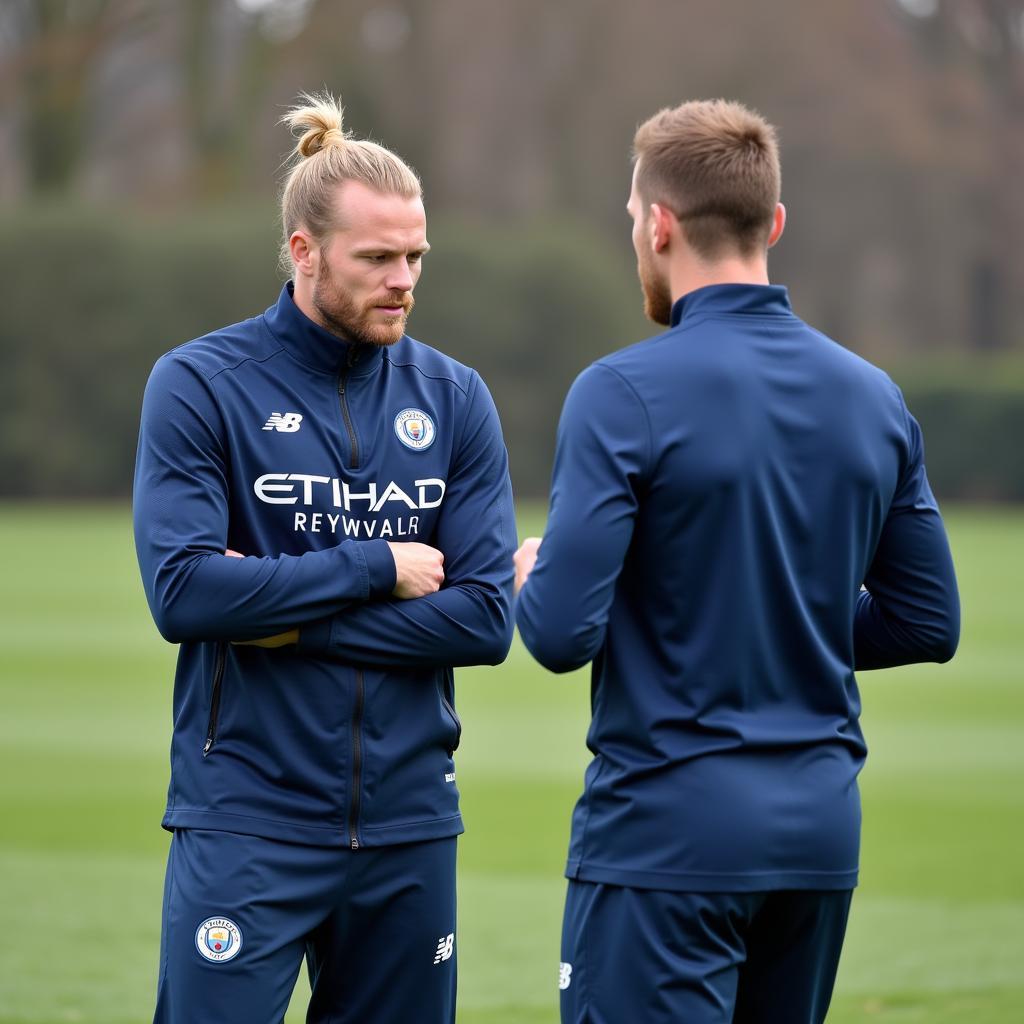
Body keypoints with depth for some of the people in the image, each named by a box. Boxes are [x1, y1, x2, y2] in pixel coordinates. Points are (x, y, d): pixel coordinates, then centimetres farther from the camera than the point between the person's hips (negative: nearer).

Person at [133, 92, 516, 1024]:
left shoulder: (453, 398, 6)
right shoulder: (199, 386, -3)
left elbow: (486, 617, -2)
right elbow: (181, 592, -15)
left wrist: (289, 620, -10)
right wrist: (377, 568, -10)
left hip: (408, 826, 4)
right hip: (247, 826, -3)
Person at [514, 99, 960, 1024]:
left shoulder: (626, 394, -12)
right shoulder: (873, 398, 5)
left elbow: (561, 633, -17)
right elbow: (927, 623, 10)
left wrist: (531, 577, 5)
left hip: (668, 834, -6)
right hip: (821, 829, 6)